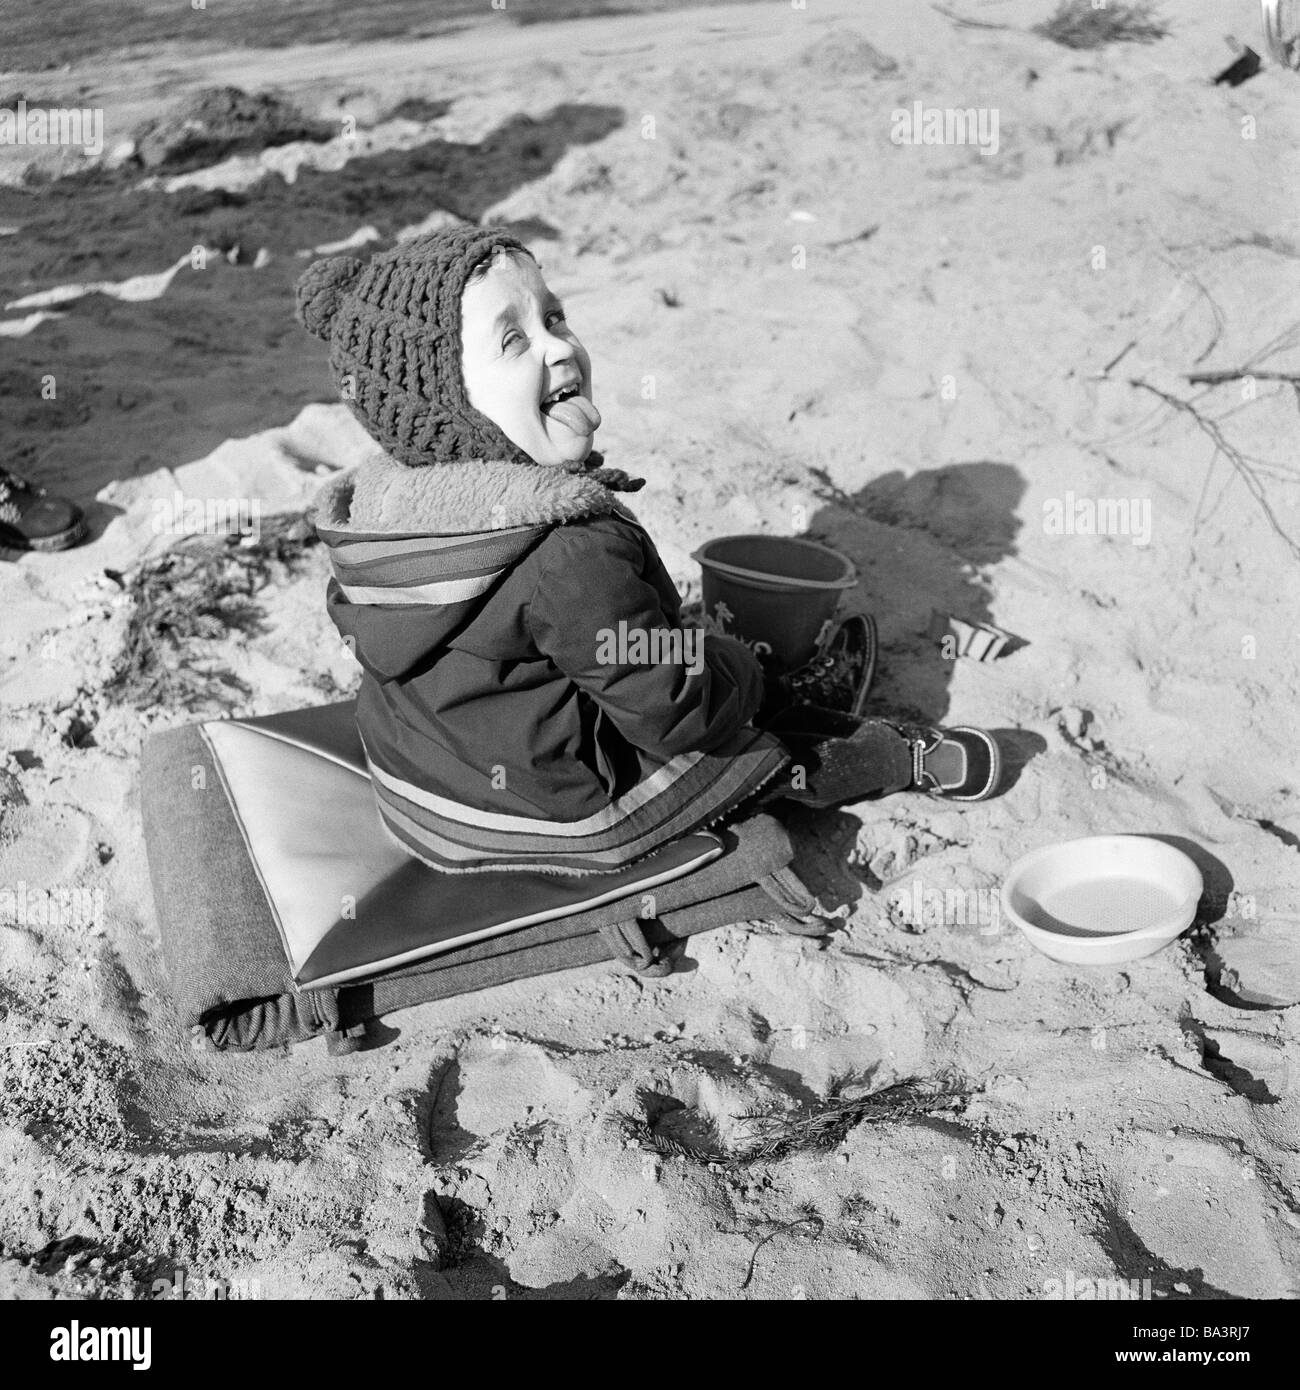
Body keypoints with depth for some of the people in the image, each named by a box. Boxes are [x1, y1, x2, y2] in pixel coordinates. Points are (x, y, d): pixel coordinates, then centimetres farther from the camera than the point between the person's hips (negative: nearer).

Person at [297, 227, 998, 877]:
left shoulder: (376, 498, -8)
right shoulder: (573, 553, -35)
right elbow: (678, 710, -26)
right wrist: (739, 670, -2)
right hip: (565, 820, -8)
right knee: (775, 749, 14)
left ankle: (787, 692, 45)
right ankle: (914, 759, 36)